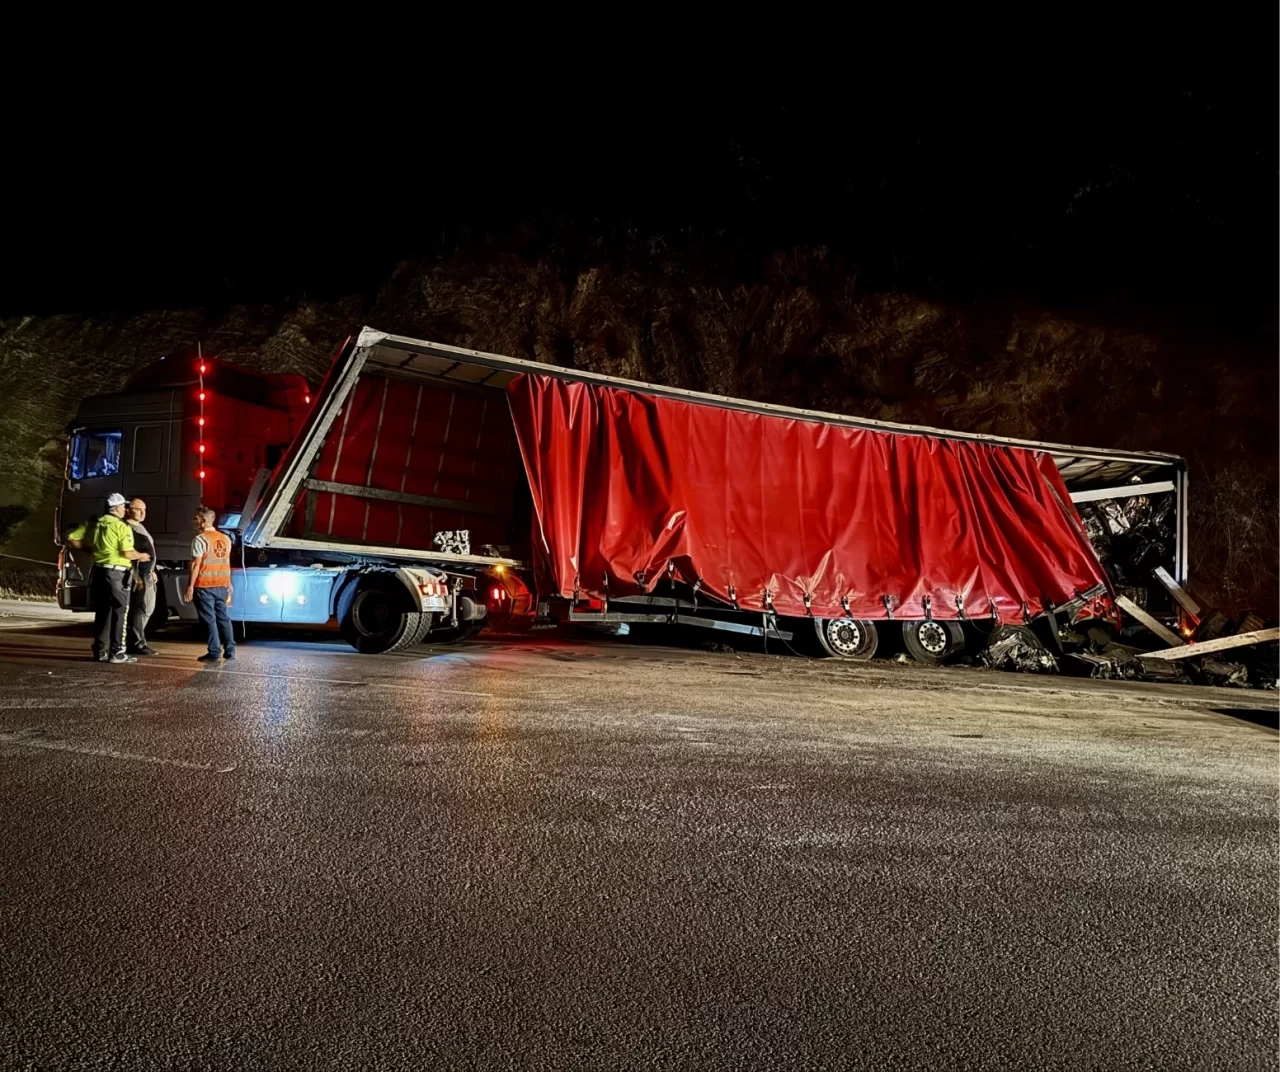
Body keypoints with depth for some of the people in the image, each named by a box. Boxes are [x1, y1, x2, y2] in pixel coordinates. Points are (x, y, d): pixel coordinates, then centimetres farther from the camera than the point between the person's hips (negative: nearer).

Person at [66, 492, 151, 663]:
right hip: (116, 573, -7)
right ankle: (117, 652, -2)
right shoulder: (122, 527, -11)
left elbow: (71, 538, 9)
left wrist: (90, 547, 18)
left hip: (99, 571, 7)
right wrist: (141, 556, 4)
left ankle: (100, 651, 15)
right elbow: (128, 553, -15)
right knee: (119, 612, -1)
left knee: (102, 612, 13)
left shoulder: (94, 524, 9)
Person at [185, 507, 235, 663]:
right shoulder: (225, 539, 10)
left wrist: (190, 585, -11)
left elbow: (196, 564, -13)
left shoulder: (200, 539, -10)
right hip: (222, 585, 6)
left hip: (204, 586, -6)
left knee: (209, 619, -2)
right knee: (223, 617, 11)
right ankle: (229, 651, 11)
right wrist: (228, 583, 20)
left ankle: (214, 653, -3)